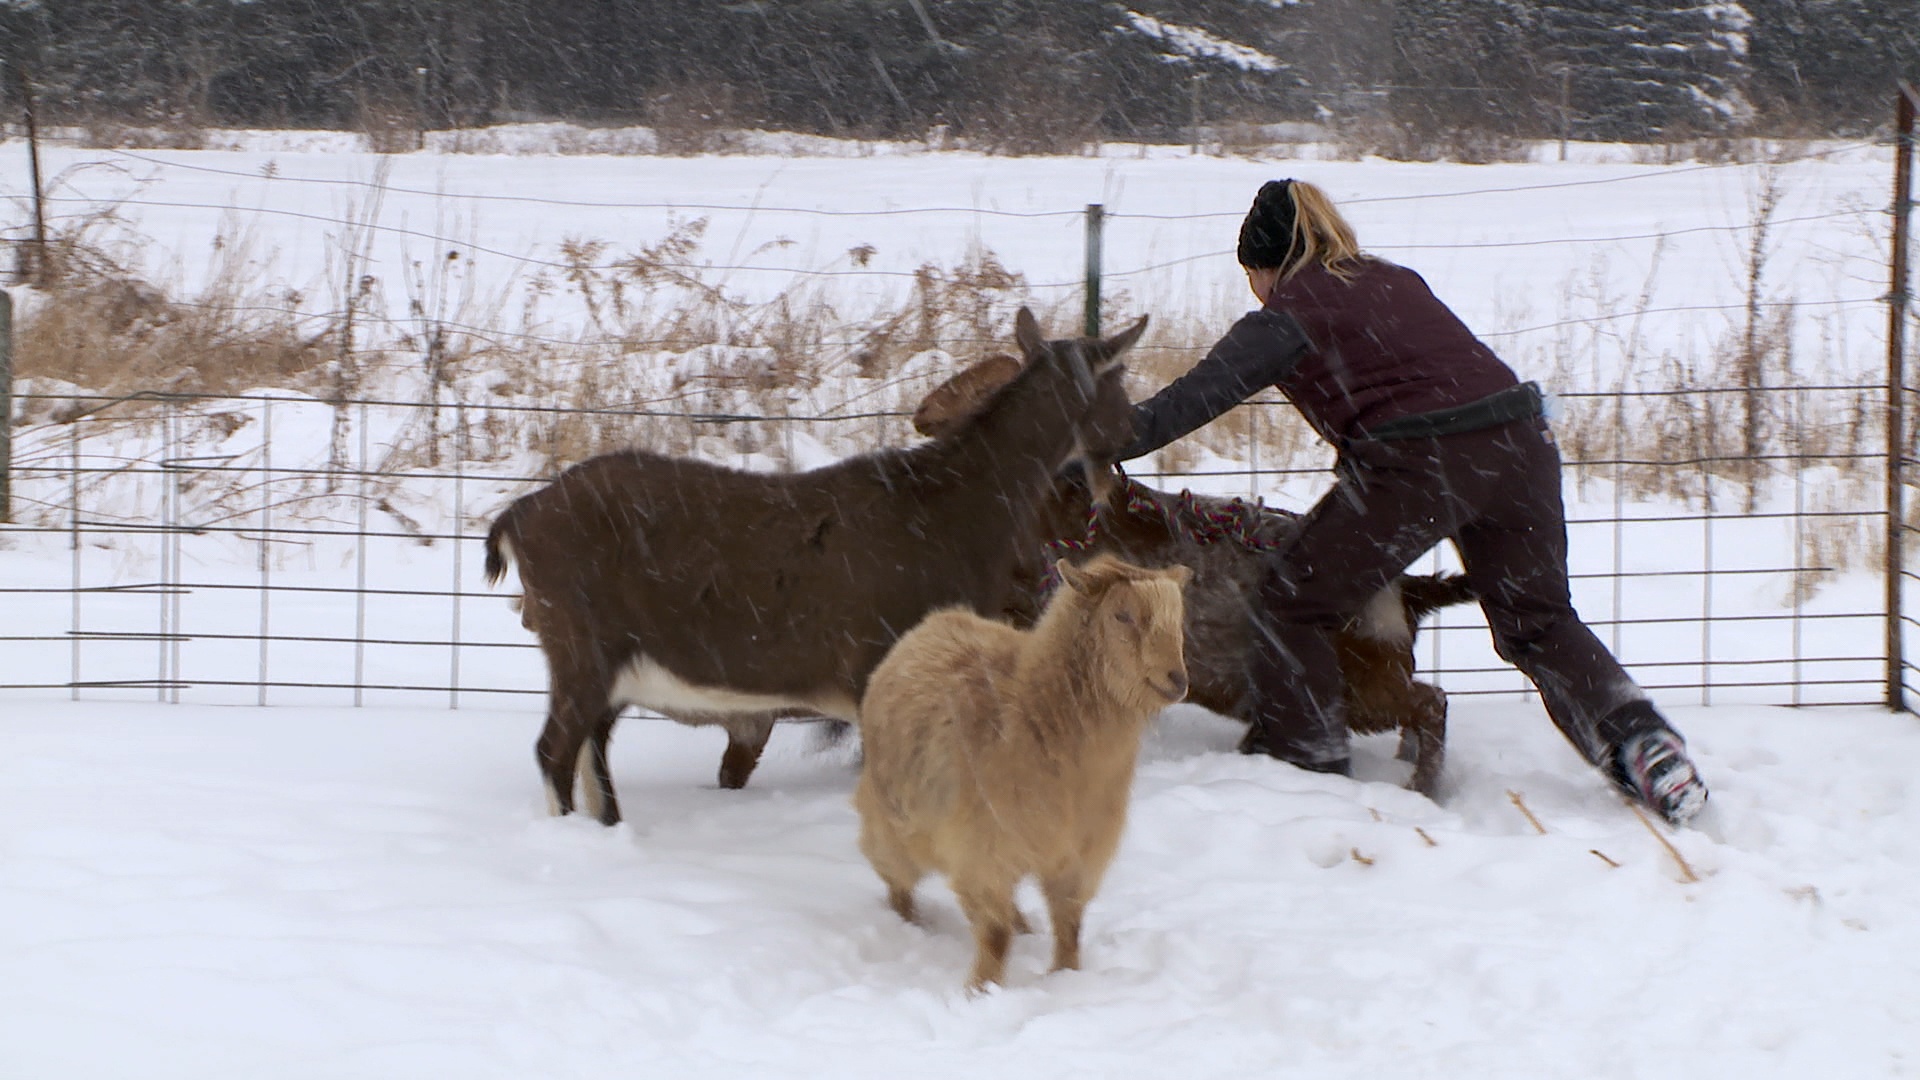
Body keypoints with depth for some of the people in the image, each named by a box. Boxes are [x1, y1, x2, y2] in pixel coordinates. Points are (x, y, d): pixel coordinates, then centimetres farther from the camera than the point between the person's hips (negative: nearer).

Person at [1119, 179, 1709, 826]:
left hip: (1417, 463, -7)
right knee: (1539, 623, 20)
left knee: (1294, 602, 10)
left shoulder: (1289, 312, 4)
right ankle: (1636, 737, 5)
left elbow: (1198, 395, -1)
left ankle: (1302, 762, 12)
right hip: (1521, 444, 7)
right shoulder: (1397, 281, 24)